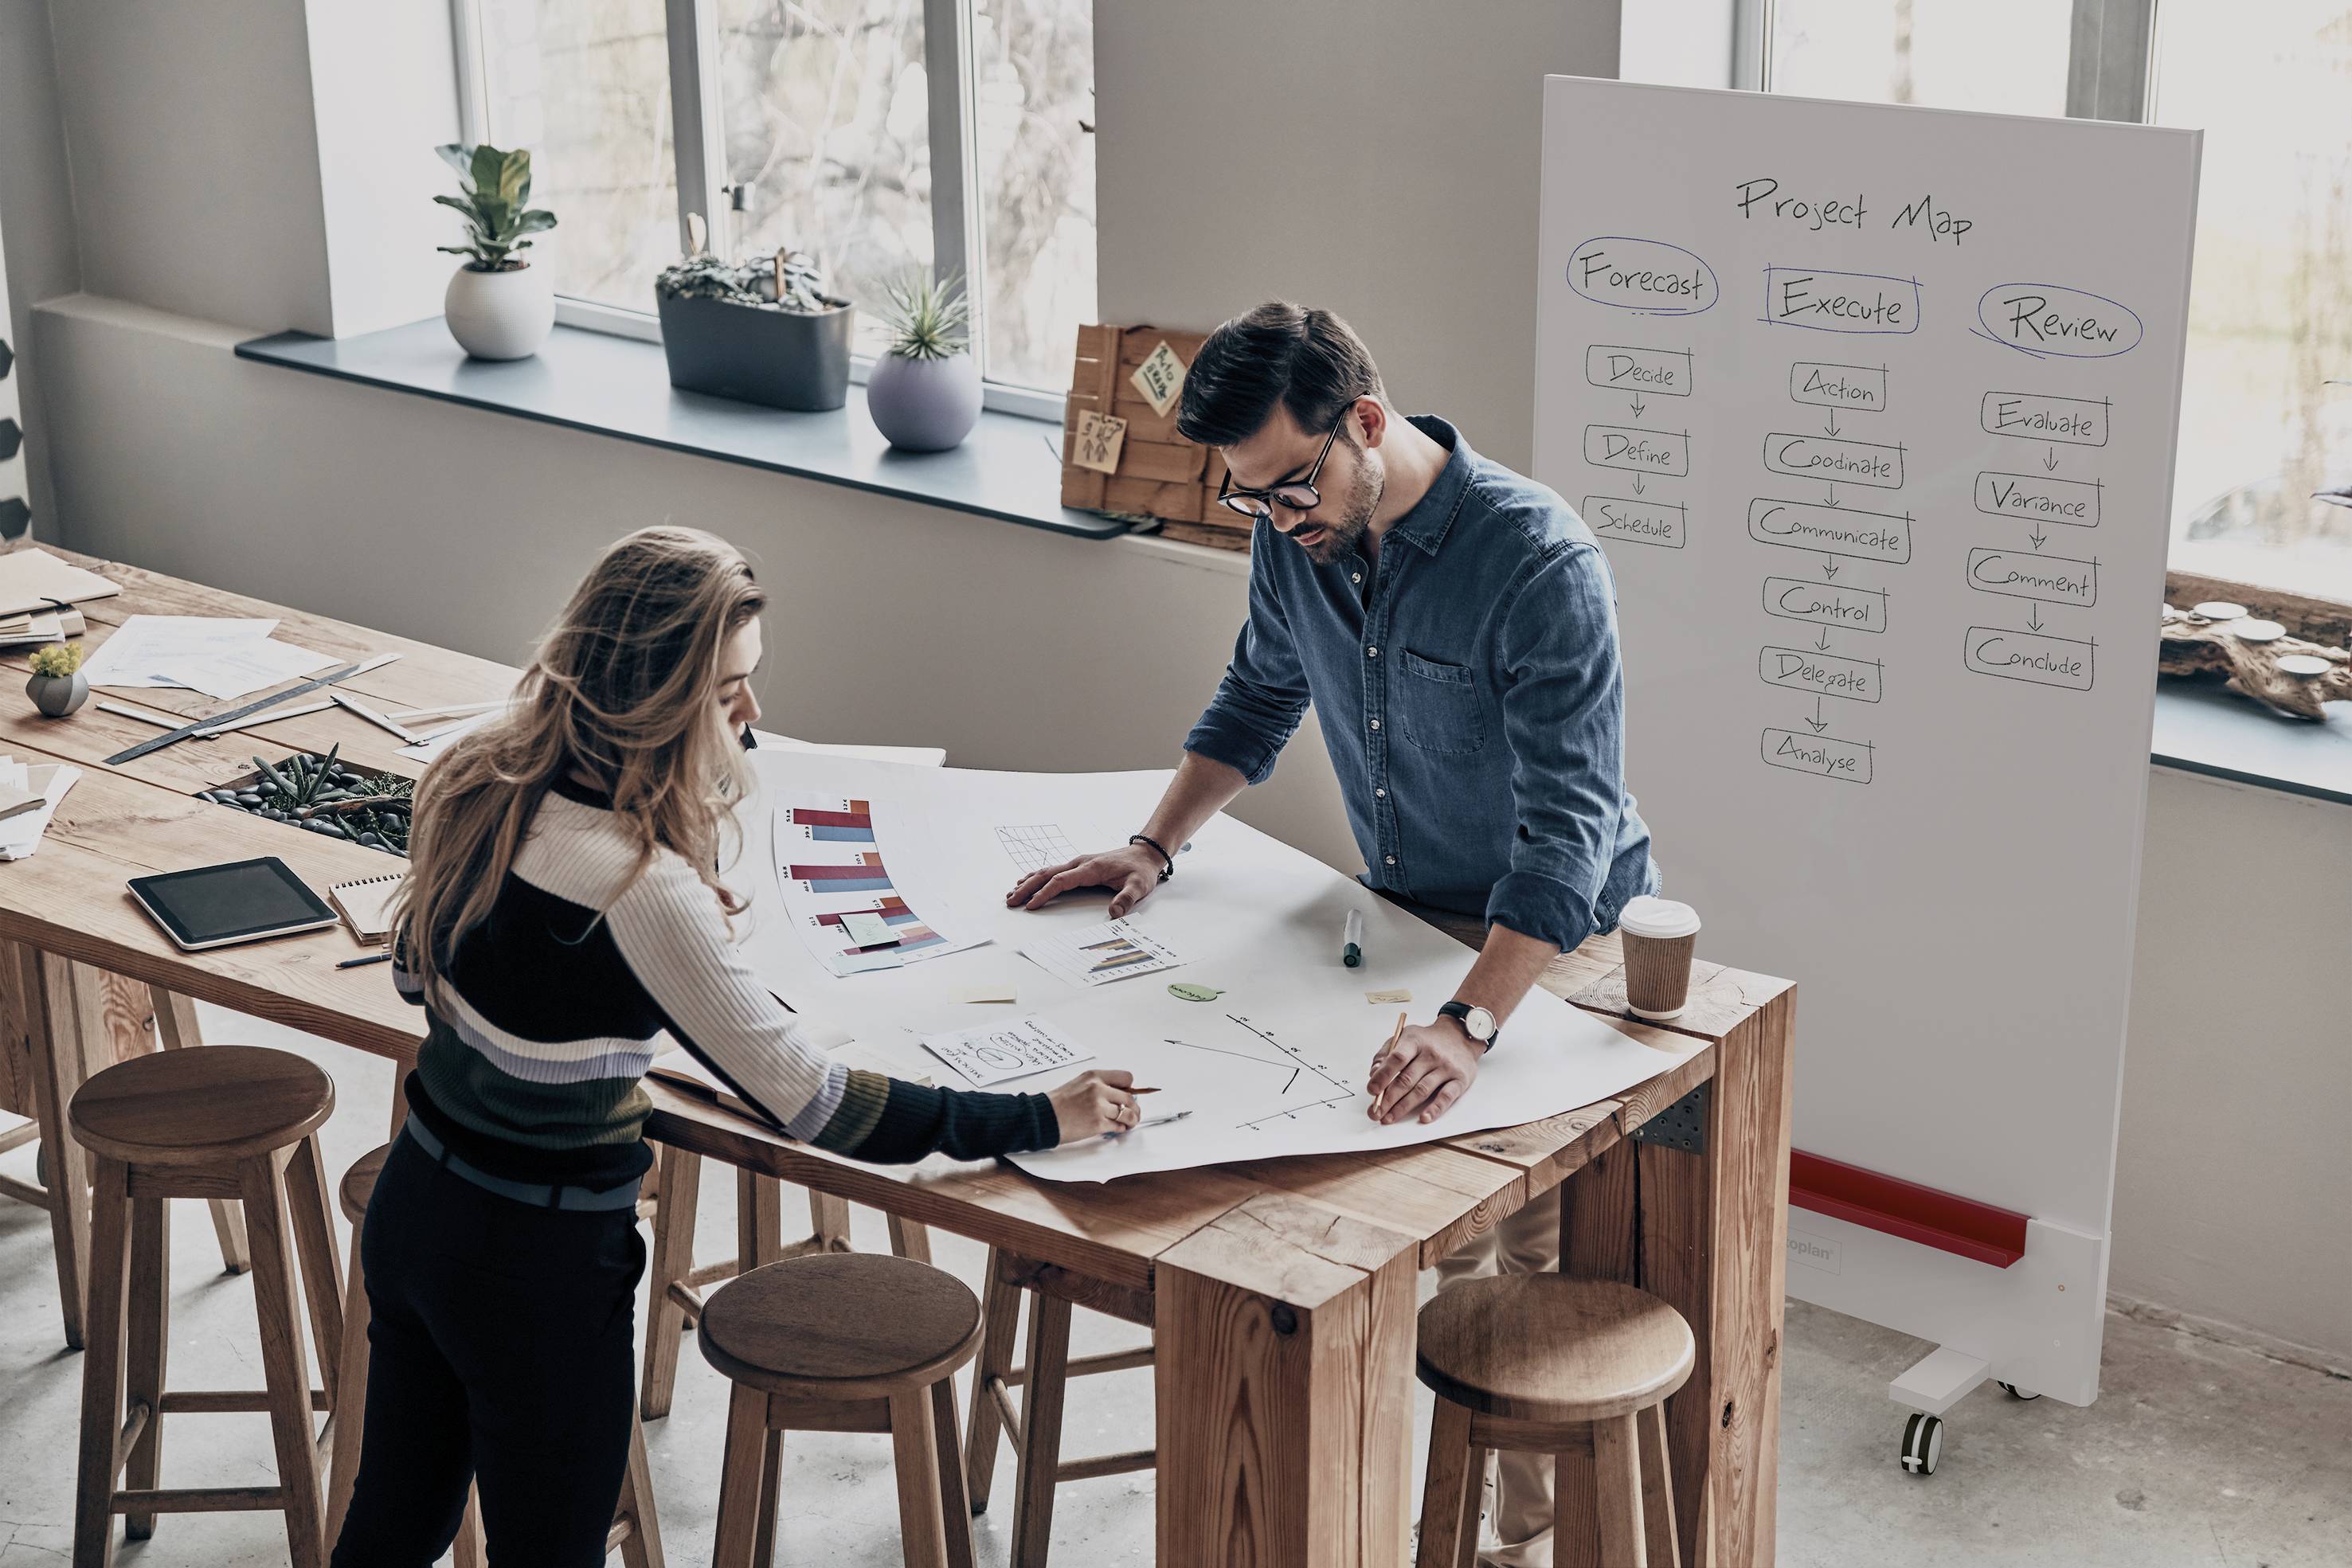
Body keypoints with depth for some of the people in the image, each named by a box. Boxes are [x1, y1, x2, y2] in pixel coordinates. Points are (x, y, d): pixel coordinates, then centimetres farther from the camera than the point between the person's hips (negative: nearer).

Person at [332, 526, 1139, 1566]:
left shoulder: (476, 785, -7)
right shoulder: (641, 890, -31)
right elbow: (816, 1104, -25)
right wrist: (1044, 1120, -17)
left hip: (412, 1203, 7)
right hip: (539, 1263, -7)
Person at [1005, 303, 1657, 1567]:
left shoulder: (1537, 563, -30)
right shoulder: (1294, 535, -8)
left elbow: (1569, 823, -36)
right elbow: (1261, 697, 13)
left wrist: (1473, 1022, -48)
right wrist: (1156, 845, -1)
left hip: (1555, 954, -5)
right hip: (1407, 925, 6)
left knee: (1539, 1277, 2)